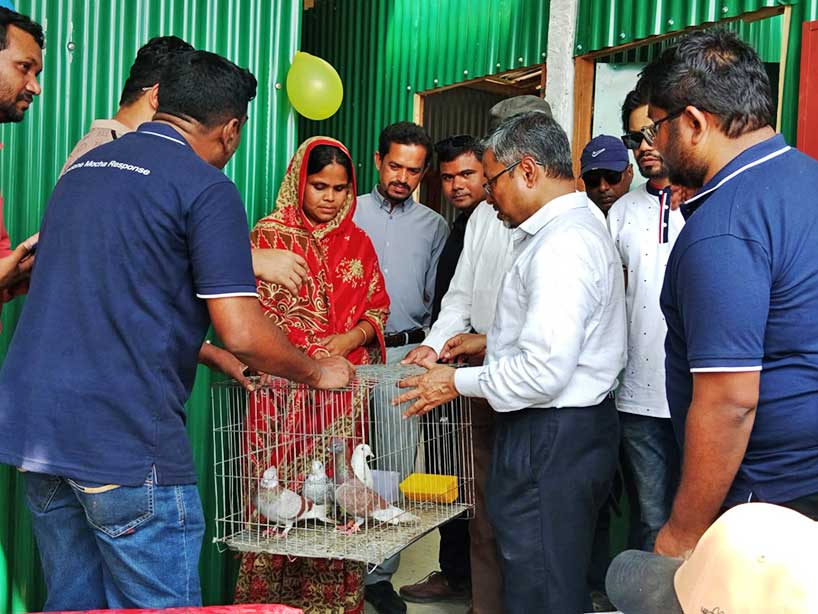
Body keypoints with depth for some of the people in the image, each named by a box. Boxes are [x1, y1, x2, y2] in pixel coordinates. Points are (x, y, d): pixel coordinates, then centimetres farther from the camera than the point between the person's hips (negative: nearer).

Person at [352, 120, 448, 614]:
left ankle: (380, 574, 12)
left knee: (397, 467, 2)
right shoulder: (348, 213, 8)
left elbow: (437, 300, 12)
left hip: (403, 354, 1)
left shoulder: (434, 226, 11)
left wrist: (425, 346, 1)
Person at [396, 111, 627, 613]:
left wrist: (458, 382, -13)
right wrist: (493, 343, 17)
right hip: (579, 427, 10)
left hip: (551, 439, -10)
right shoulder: (579, 227, 14)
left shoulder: (561, 245, -20)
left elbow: (546, 371, -26)